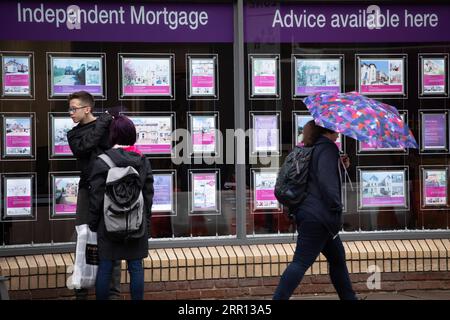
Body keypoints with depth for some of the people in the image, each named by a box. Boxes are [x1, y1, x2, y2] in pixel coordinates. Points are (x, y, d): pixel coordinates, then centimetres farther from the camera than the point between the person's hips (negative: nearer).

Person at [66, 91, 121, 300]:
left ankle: (113, 292, 4)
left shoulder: (108, 125, 4)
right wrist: (101, 124, -9)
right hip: (87, 188, 3)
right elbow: (83, 147, -9)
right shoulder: (73, 134, 13)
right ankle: (81, 292, 9)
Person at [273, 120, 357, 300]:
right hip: (318, 217, -10)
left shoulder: (317, 148, 18)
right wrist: (336, 207, -16)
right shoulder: (328, 148, -11)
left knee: (337, 258, 18)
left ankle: (349, 297, 27)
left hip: (312, 216, 10)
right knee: (301, 262, -12)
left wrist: (341, 166, 15)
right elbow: (327, 181, -21)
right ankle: (279, 298, -14)